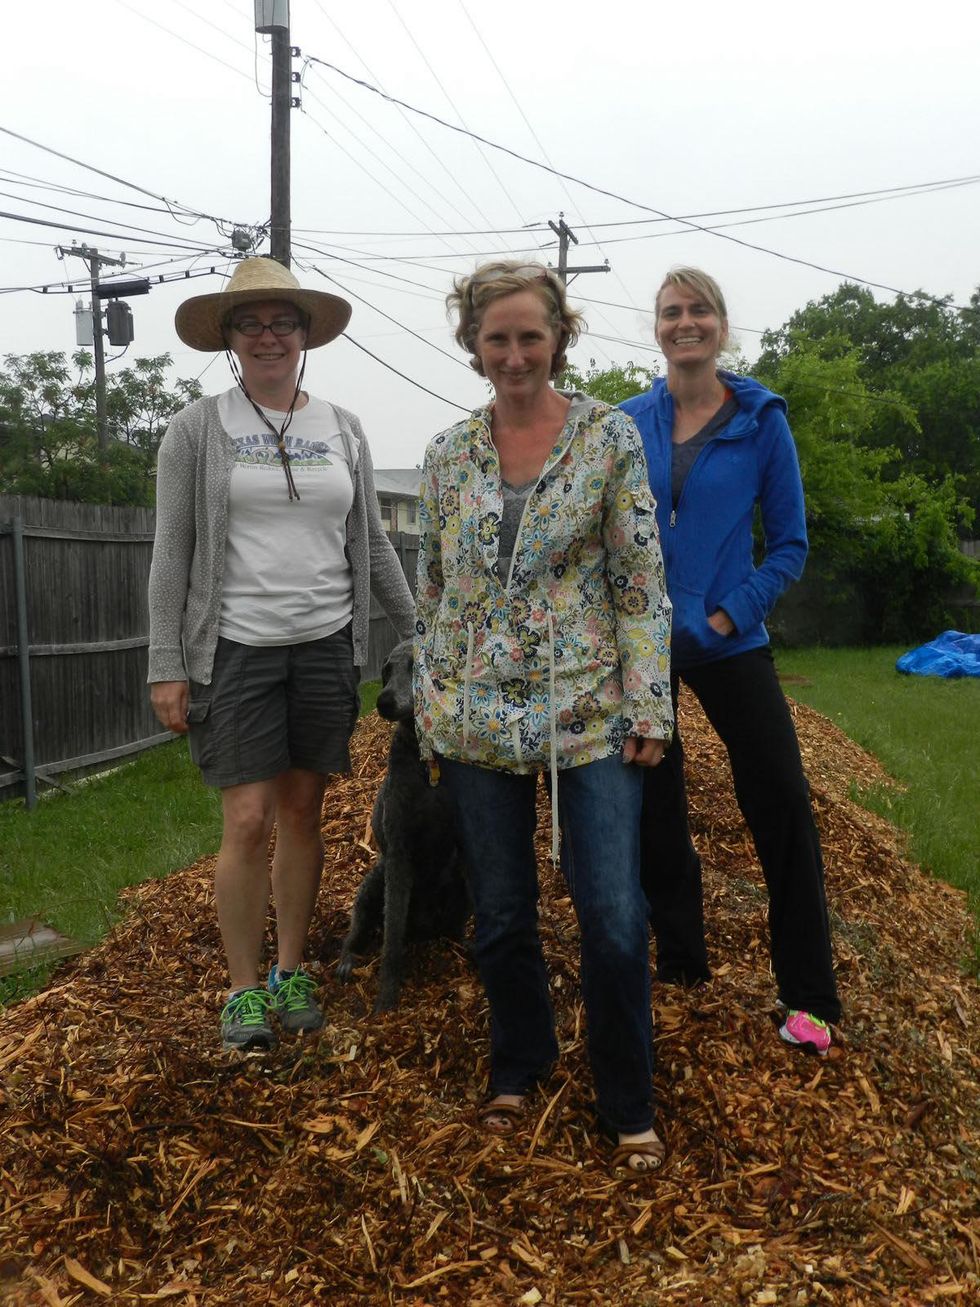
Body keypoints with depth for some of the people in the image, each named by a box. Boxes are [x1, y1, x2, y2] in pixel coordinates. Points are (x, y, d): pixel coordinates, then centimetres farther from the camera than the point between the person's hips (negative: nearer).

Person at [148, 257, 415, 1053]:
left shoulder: (343, 431, 8)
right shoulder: (198, 430, -1)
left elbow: (373, 545, 13)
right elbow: (172, 555, -2)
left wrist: (419, 634, 12)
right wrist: (167, 667, -7)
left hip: (328, 647, 3)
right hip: (235, 650, -3)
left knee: (303, 813, 9)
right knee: (248, 822, -3)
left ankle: (292, 973, 22)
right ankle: (244, 988, 13)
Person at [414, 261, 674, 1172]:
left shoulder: (610, 435, -2)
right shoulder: (448, 454, 6)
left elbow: (641, 580, -4)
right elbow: (431, 590, 10)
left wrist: (648, 707, -8)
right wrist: (429, 712, 8)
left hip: (591, 715, -2)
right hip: (478, 719, 3)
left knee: (615, 923, -1)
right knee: (500, 917, 13)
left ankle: (627, 1105, 21)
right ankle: (519, 1068, 37)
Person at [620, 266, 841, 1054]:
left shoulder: (761, 420, -2)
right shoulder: (629, 423, 2)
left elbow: (790, 543, 0)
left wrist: (731, 614, -12)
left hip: (728, 642, -1)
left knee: (783, 811, -2)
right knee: (654, 810, 11)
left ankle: (809, 997, 13)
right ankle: (681, 968, 30)